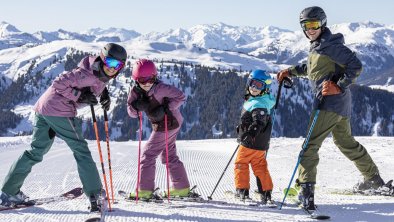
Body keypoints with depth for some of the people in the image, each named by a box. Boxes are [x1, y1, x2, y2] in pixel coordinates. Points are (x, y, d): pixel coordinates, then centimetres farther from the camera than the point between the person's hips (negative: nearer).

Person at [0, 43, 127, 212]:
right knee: (81, 151, -1)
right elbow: (59, 84, -18)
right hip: (60, 112, -10)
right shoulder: (90, 74, -17)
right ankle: (95, 196, 0)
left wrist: (104, 93, 12)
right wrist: (80, 96, -20)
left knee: (36, 151, 16)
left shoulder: (101, 75, 9)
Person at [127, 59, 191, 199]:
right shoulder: (135, 91, -5)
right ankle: (182, 188, 27)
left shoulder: (160, 88, -25)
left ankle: (145, 190, -1)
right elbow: (131, 113, -4)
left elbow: (181, 97, -21)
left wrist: (165, 108, -28)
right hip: (160, 125, 8)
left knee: (148, 153, -6)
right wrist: (136, 106, -26)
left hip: (169, 125, -8)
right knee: (169, 156, 17)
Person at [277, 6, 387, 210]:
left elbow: (356, 65, -18)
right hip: (341, 103, 10)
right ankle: (373, 178, 37)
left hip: (329, 101, -10)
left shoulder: (329, 45, -13)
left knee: (310, 145, -12)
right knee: (346, 142, 24)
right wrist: (290, 71, 28)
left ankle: (306, 189, -18)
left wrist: (339, 86, -24)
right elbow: (310, 67, 35)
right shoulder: (317, 46, 15)